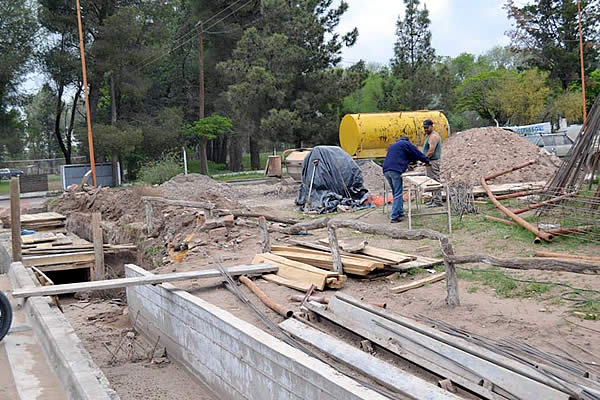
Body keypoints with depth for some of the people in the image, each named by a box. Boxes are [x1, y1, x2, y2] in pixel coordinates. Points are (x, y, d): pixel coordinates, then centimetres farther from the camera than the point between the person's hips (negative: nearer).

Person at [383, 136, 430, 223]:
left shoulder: (392, 146, 33)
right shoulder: (406, 143, 11)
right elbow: (417, 154, 12)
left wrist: (408, 165, 44)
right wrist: (427, 161, 24)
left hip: (386, 170, 8)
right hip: (395, 170, -8)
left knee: (396, 193, 16)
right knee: (398, 194, -7)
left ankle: (400, 213, 17)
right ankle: (394, 217, -13)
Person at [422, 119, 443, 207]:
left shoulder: (433, 136, -15)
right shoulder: (430, 135, 19)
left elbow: (431, 151, -22)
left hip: (433, 162, -11)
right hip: (431, 162, 11)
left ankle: (437, 201, -9)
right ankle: (434, 199, 20)